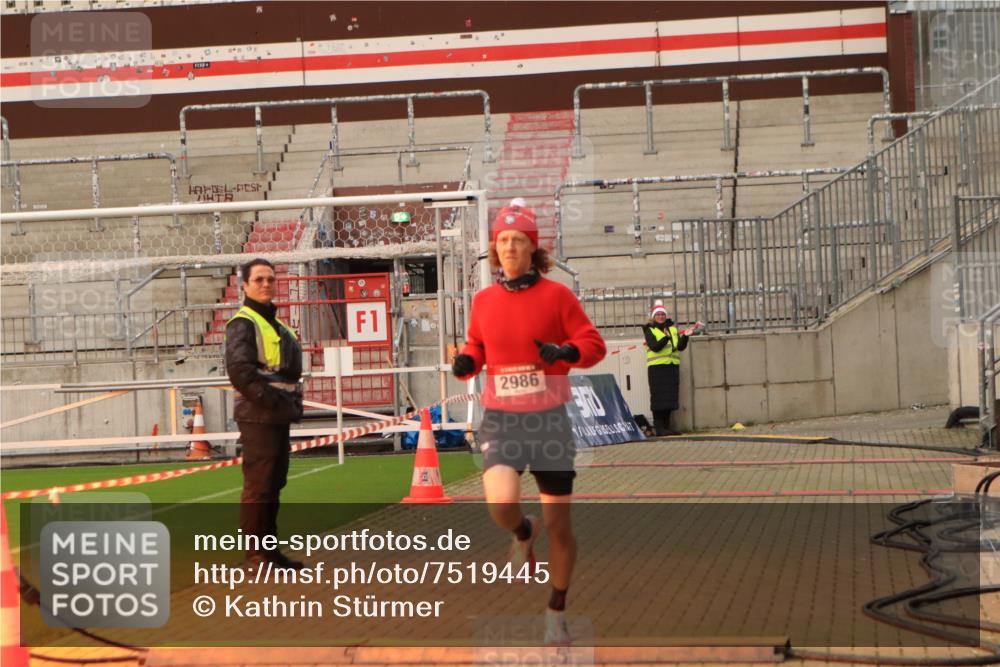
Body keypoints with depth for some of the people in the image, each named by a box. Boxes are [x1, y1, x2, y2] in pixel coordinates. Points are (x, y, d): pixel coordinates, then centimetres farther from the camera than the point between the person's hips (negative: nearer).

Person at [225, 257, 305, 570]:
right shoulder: (243, 323, -8)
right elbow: (239, 370, -19)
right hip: (258, 418, -9)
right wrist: (273, 402, -20)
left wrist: (293, 403, 8)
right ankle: (254, 554, -4)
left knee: (273, 485, 13)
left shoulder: (276, 326, 20)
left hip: (279, 418, 9)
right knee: (258, 486, -8)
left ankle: (269, 549, 20)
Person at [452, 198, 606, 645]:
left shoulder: (556, 294, -3)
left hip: (548, 419, -1)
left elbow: (594, 344, -2)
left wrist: (565, 352, -23)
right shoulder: (483, 300, 6)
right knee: (501, 505, -23)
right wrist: (465, 363, -4)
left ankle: (557, 612, 24)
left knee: (558, 523, 3)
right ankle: (524, 534, 16)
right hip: (500, 419, 1)